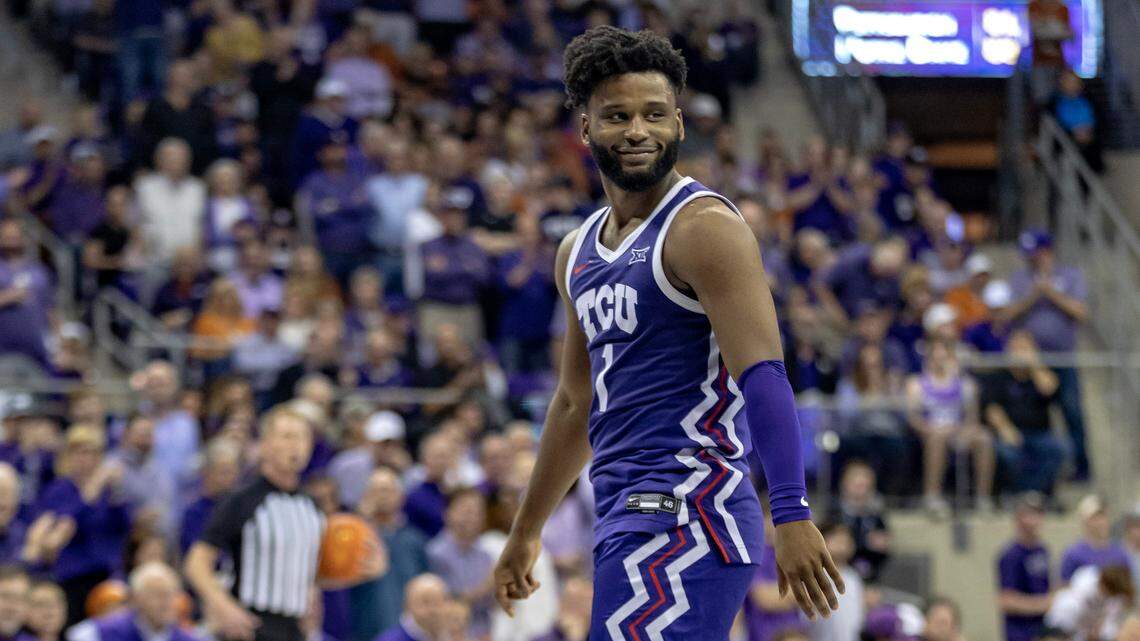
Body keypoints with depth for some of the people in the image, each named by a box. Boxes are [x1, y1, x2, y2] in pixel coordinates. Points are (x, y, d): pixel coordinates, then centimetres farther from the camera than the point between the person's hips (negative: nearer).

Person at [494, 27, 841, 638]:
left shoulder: (704, 227, -9)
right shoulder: (579, 253, 18)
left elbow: (762, 374, -18)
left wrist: (791, 516, -28)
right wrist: (526, 531, 33)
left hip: (684, 516, -9)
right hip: (627, 518, 9)